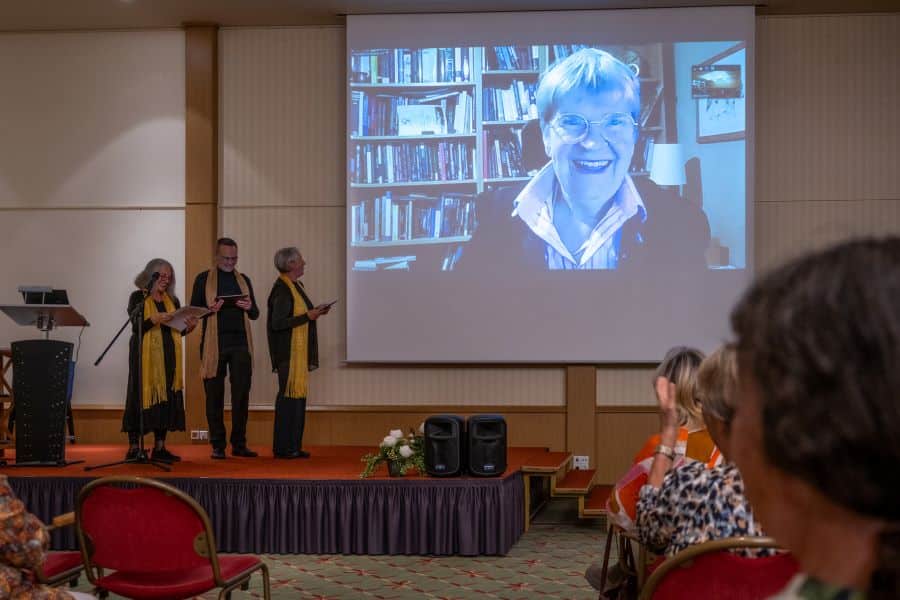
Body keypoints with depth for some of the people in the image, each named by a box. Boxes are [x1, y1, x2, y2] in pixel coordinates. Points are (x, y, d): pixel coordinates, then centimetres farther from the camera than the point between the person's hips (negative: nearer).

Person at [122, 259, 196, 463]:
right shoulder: (138, 297, 1)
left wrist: (189, 327, -5)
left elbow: (178, 329, 15)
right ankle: (133, 448, -5)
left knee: (166, 398, 2)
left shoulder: (173, 300, 16)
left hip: (168, 357, 5)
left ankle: (159, 448, 5)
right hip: (145, 355, -5)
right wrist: (154, 320, -24)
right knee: (141, 396, -7)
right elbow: (136, 327, -9)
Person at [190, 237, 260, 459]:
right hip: (214, 345, -2)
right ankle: (217, 445, 8)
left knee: (241, 395, -1)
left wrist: (249, 307, -7)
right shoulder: (203, 279, 6)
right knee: (215, 396, 2)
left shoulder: (243, 280, 15)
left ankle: (239, 444, 6)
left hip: (240, 343, 2)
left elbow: (255, 314, 16)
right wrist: (210, 310, -15)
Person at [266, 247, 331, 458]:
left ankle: (293, 446, 16)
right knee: (289, 396, -6)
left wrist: (314, 312, 7)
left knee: (298, 396, 11)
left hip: (299, 351, 10)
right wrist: (307, 316, -18)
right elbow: (277, 323, -21)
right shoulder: (282, 290, -16)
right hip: (289, 352, -10)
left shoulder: (294, 286, 13)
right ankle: (283, 447, 0)